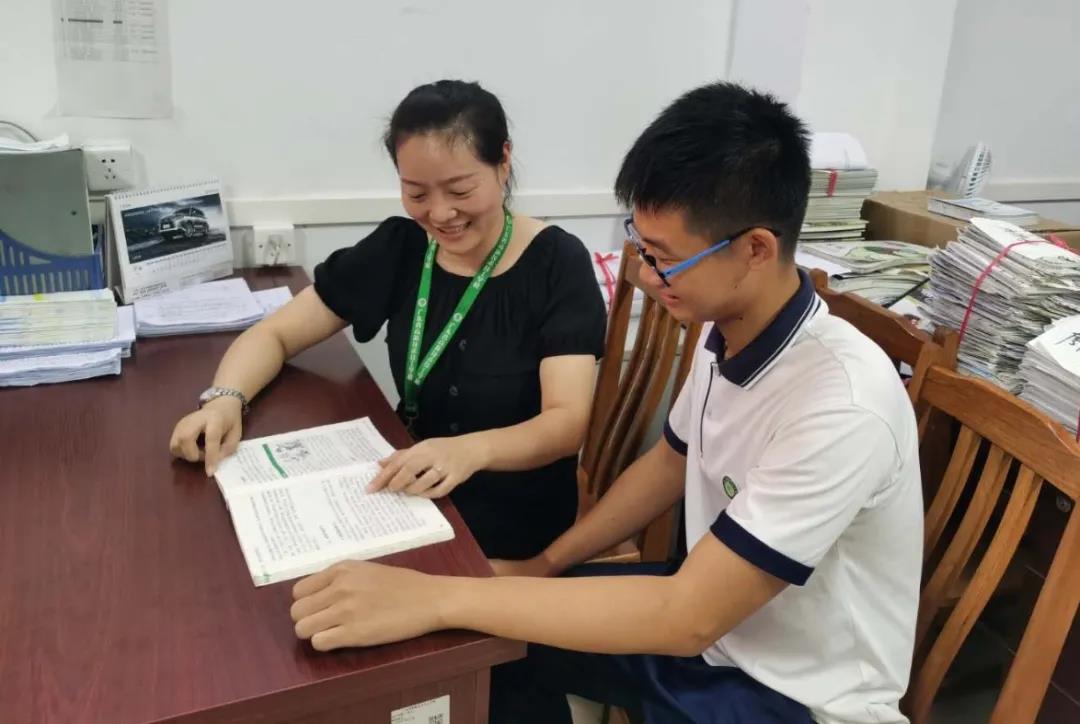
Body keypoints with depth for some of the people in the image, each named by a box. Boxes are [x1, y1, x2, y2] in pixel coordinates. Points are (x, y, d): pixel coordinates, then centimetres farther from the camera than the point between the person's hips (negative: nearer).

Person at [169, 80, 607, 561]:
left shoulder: (558, 265, -12)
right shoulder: (397, 249, -2)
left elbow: (567, 422, -21)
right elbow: (274, 335, 2)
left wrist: (471, 451, -40)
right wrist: (225, 398, -19)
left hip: (516, 529, -4)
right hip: (415, 501, 5)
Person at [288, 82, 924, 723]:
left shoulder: (843, 406, -32)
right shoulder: (725, 332, -7)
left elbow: (687, 617, -33)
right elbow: (669, 462, 10)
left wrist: (436, 598, -33)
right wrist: (546, 565, 5)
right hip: (716, 612, 7)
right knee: (496, 641, 7)